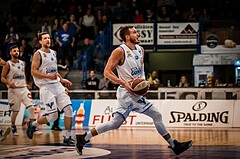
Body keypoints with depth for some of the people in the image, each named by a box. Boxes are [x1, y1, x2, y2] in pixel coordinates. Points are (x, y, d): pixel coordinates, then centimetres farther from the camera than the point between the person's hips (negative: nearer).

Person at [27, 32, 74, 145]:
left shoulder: (53, 53, 16)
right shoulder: (38, 54, -7)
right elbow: (33, 72, -14)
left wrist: (62, 79, 18)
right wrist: (48, 76, -23)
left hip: (57, 85, 7)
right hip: (46, 87, -7)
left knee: (68, 109, -6)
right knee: (53, 116, -10)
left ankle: (67, 137, 1)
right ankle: (33, 125, 16)